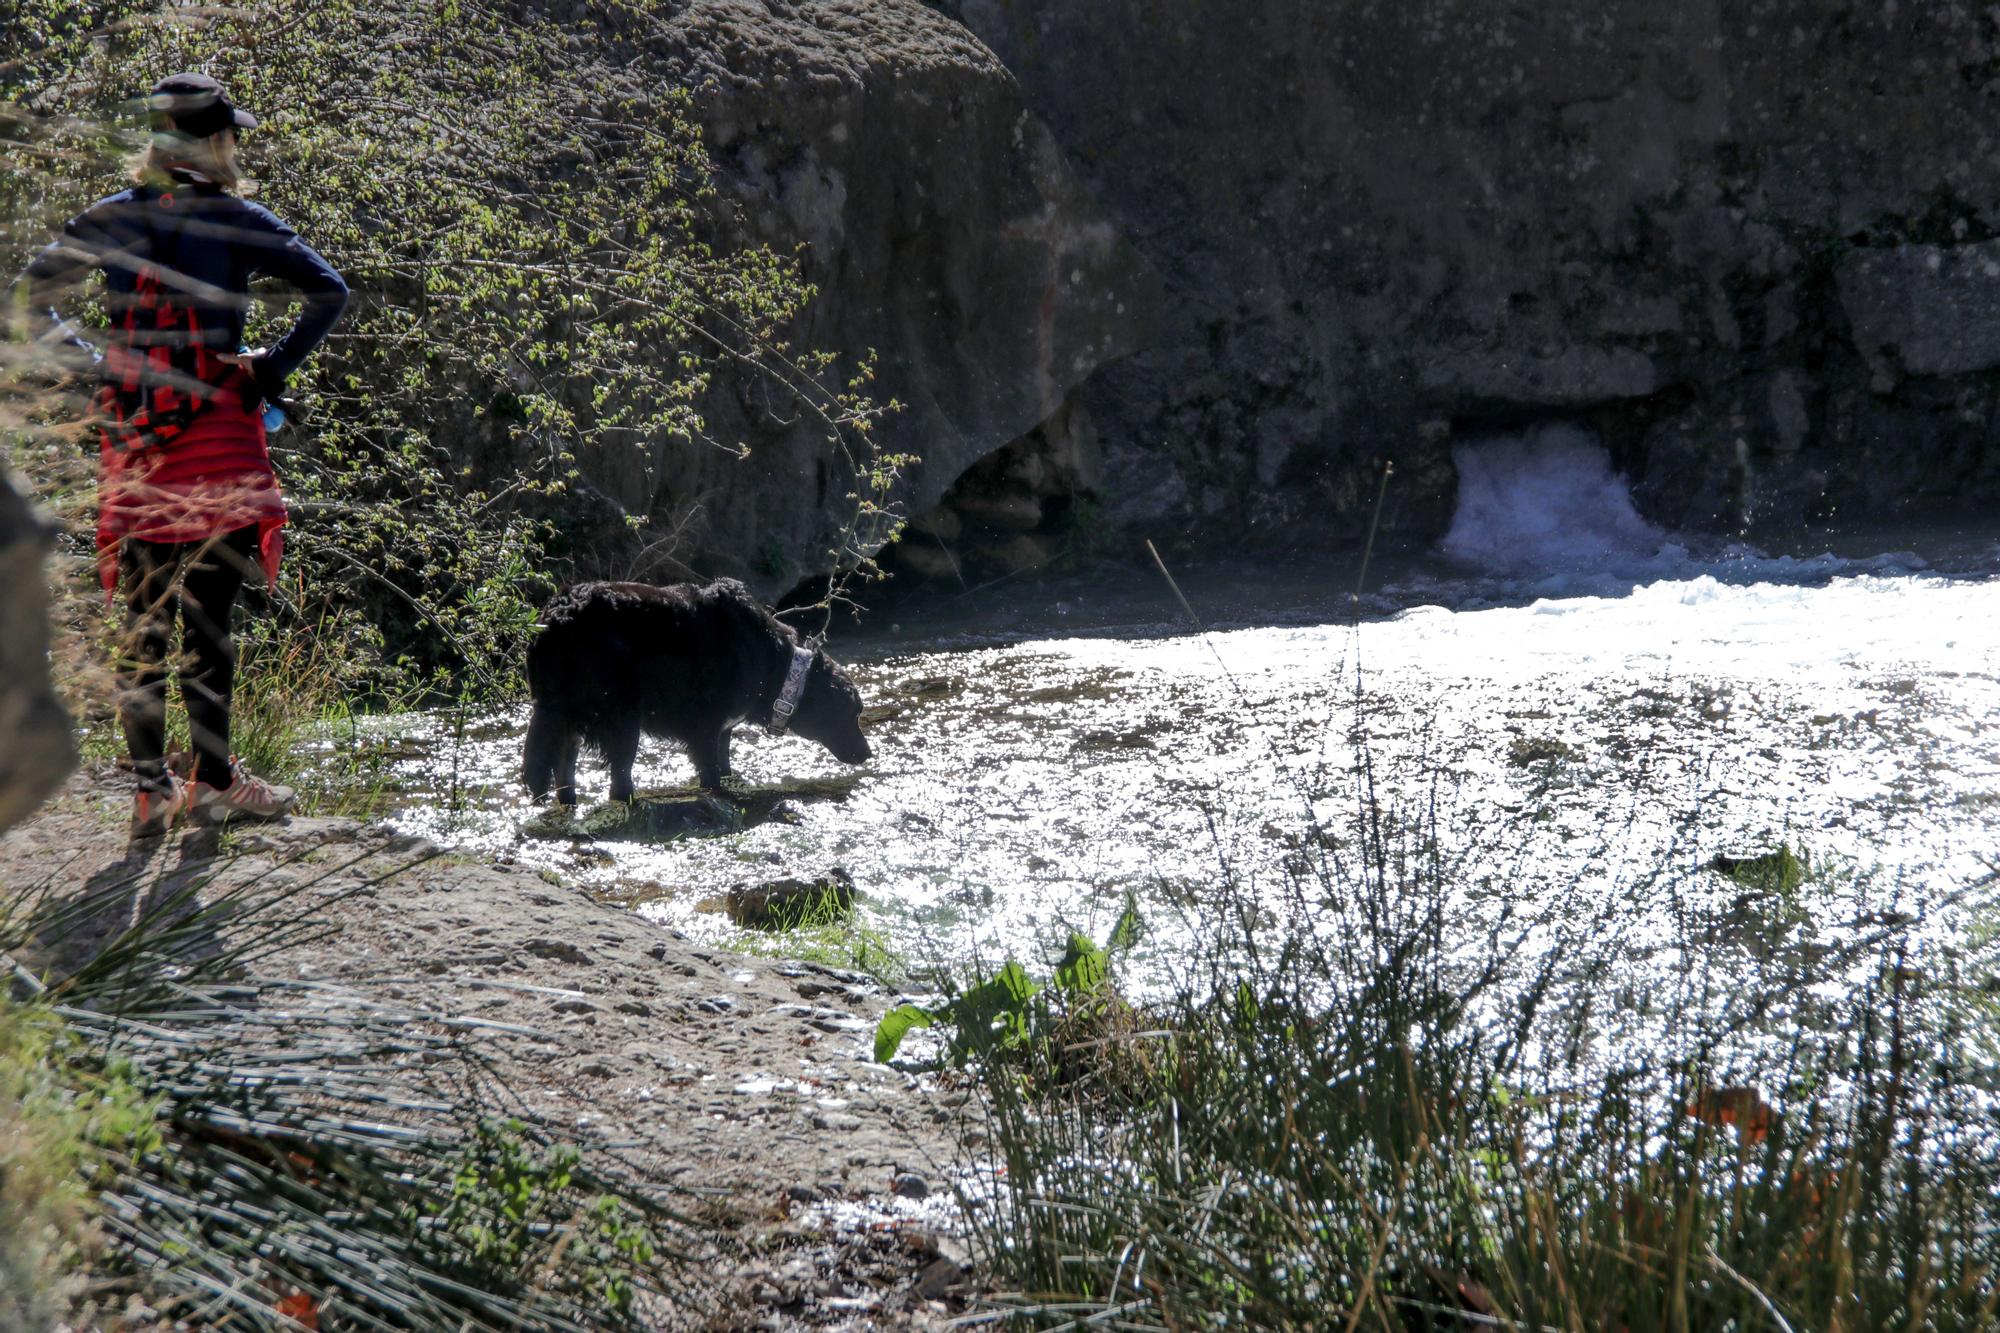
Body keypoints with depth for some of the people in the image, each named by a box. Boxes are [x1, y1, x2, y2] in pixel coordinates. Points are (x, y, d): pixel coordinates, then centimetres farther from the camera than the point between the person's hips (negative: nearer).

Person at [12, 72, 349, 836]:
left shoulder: (112, 219, 7)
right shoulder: (235, 221, -3)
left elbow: (30, 297, 10)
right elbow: (329, 293, -8)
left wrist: (89, 362, 12)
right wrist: (274, 369, -2)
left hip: (130, 429, 4)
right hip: (216, 429, -4)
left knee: (143, 619, 7)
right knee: (207, 614, -2)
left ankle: (150, 792, 9)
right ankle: (213, 782, 1)